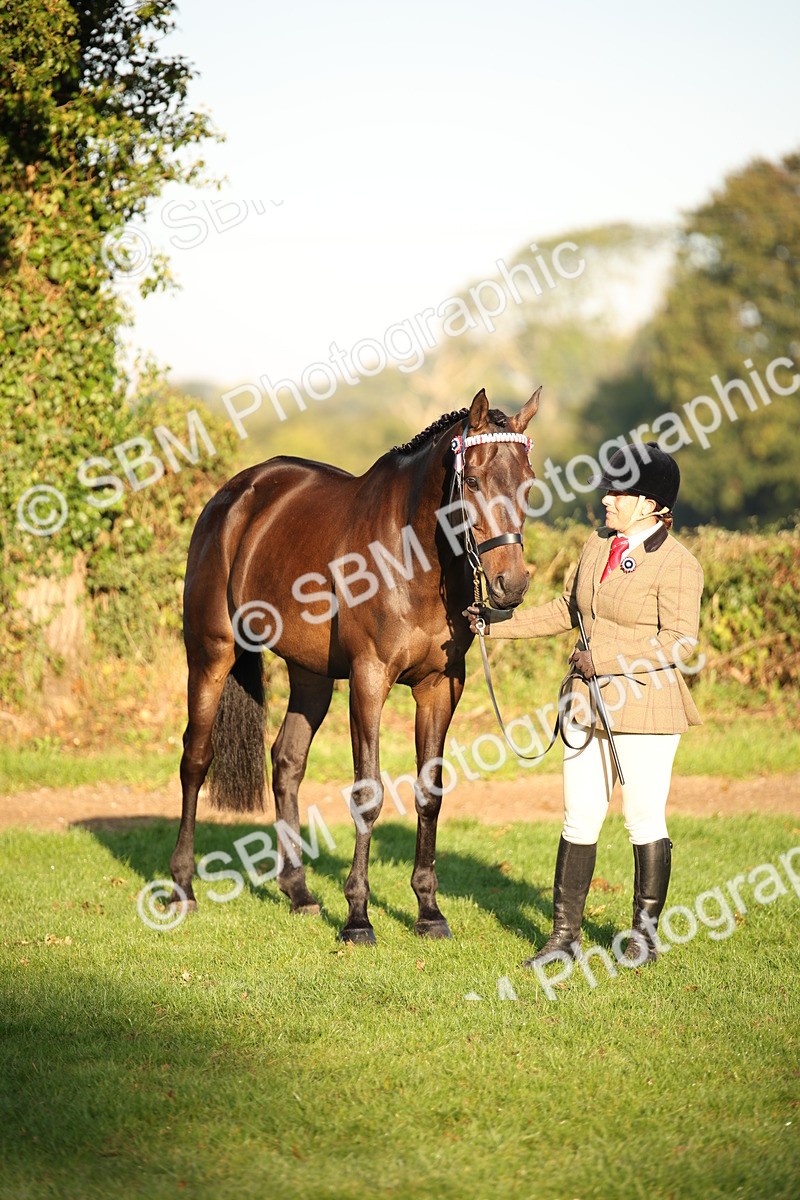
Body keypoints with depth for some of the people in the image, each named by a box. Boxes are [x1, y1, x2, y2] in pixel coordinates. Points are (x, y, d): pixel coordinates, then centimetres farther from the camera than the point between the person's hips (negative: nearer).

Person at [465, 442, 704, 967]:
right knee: (579, 821, 8)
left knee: (645, 822, 1)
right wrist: (497, 622, 15)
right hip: (590, 703, 7)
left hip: (646, 707, -7)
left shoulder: (677, 565, -13)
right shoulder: (598, 545, 11)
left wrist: (604, 658, -21)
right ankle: (565, 934, 14)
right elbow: (567, 610, 22)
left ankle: (646, 934, 14)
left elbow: (680, 642, -20)